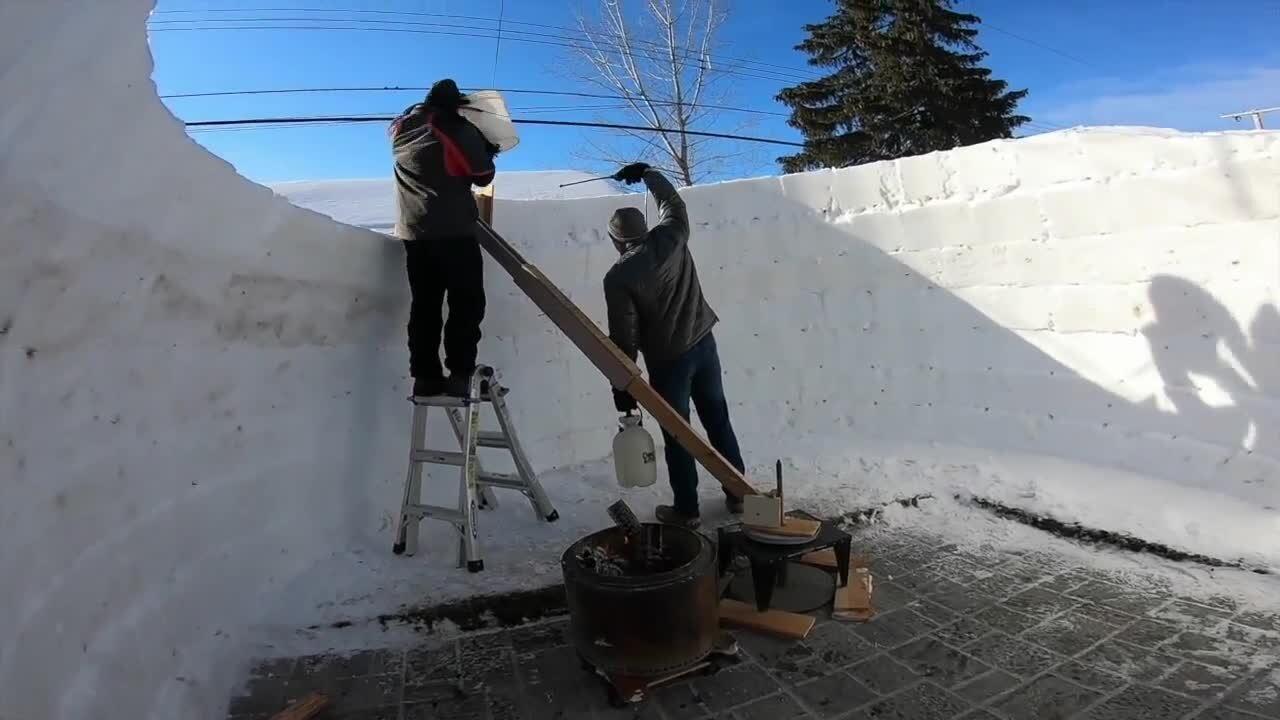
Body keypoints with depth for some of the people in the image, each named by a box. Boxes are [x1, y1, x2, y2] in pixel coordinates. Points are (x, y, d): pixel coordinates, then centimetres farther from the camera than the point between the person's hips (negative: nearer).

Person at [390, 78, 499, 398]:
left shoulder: (402, 128, 13)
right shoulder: (460, 130, -4)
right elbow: (483, 176, 3)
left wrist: (427, 105, 38)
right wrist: (485, 150, 20)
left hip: (413, 233, 6)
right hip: (455, 232, -6)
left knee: (424, 306, 7)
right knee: (466, 304, -4)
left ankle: (425, 376, 4)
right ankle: (460, 375, -13)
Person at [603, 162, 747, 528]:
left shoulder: (618, 277, -14)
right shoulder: (671, 238, -3)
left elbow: (623, 337, -14)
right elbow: (673, 202, 19)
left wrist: (622, 384, -5)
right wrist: (647, 173, 33)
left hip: (667, 360, -5)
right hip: (703, 343, 5)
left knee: (677, 436, 9)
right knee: (718, 421, 17)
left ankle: (686, 509, 21)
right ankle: (737, 493, 29)